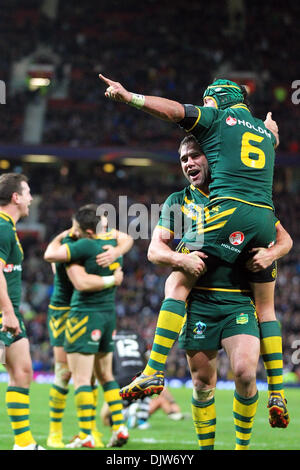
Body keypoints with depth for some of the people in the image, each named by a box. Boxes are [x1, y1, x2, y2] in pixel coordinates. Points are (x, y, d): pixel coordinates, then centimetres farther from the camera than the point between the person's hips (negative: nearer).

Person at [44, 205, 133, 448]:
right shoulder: (113, 242, 5)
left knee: (81, 378, -6)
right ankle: (119, 427, 13)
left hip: (85, 315, -8)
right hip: (109, 314, 8)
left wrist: (61, 237, 2)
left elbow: (50, 255, -16)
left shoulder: (86, 246, -19)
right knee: (105, 375, 17)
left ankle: (86, 435, -9)